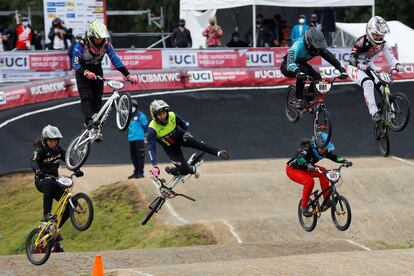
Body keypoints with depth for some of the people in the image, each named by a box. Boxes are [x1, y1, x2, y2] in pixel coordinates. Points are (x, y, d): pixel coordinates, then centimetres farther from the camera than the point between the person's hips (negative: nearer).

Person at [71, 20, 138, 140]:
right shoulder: (81, 45, -26)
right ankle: (89, 122, -37)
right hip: (83, 72, -3)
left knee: (97, 98, -3)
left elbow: (116, 60, -14)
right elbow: (75, 63, -30)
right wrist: (86, 73, -47)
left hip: (97, 71, 3)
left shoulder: (106, 44, -16)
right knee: (86, 96, -23)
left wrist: (128, 75, -23)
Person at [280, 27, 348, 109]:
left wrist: (342, 69, -37)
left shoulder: (318, 47, -20)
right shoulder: (298, 46, -37)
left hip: (301, 64, 6)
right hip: (287, 67, -6)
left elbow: (331, 58, -23)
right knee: (303, 72, -36)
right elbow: (290, 63, -51)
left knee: (317, 78, -17)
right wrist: (298, 72, -70)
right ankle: (298, 99, -23)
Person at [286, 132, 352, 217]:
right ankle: (304, 207, -18)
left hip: (305, 169, 7)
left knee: (323, 172, -16)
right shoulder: (307, 148, -32)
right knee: (309, 181, -31)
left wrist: (345, 161, -28)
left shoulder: (324, 151, -11)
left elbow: (334, 157, -11)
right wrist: (309, 166, -65)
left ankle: (326, 199, -11)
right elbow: (300, 159, -48)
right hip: (293, 169, -7)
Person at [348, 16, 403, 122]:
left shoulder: (383, 44, -5)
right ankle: (374, 112, -36)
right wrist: (360, 65, -42)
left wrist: (397, 65, -31)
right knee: (368, 83, -33)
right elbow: (352, 57, -23)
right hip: (355, 68, -6)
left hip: (368, 67, 6)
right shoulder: (362, 41, -21)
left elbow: (390, 57, -10)